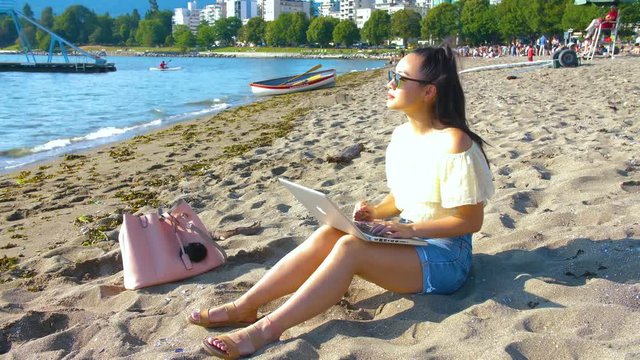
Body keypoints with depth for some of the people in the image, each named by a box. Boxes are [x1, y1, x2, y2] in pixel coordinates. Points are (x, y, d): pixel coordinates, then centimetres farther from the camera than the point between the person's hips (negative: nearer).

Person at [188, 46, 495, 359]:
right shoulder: (401, 134, 6)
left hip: (445, 257, -7)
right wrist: (376, 212, -4)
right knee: (328, 234, -18)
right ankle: (243, 307, -18)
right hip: (408, 237, 7)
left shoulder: (453, 143, -20)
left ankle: (265, 330, -29)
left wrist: (410, 229, -22)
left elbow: (472, 220, -16)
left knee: (350, 247, -31)